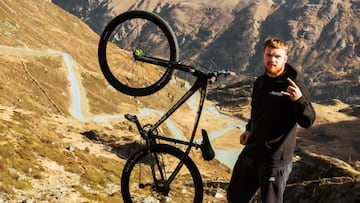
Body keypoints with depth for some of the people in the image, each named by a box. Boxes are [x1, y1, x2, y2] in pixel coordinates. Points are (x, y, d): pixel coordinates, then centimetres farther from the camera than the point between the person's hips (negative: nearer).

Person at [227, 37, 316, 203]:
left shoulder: (294, 85, -13)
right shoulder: (259, 82, 9)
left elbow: (308, 121, -20)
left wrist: (299, 99, -36)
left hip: (276, 158, -7)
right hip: (251, 152, 7)